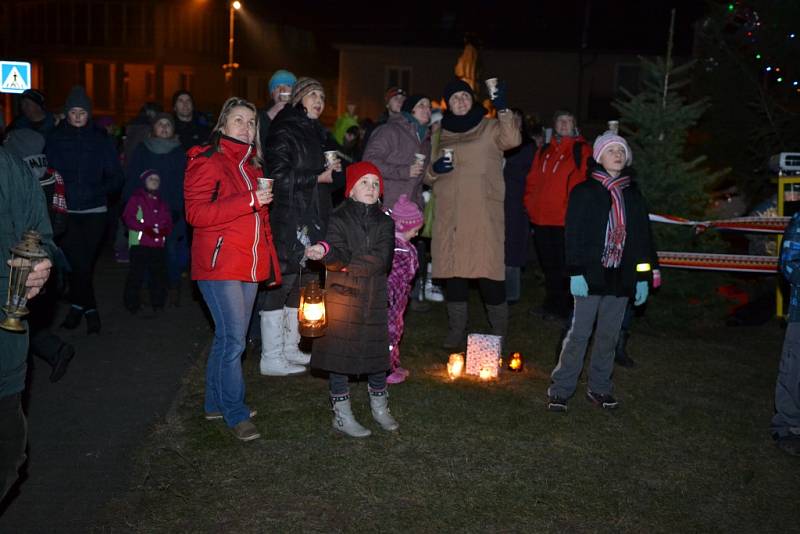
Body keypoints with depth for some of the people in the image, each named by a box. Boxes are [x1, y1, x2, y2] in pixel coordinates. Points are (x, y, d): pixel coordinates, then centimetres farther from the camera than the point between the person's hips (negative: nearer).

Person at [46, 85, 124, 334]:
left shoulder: (101, 140, 4)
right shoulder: (55, 139, 5)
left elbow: (116, 178, 3)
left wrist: (96, 190, -14)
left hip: (94, 211, 0)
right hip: (66, 211, 0)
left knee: (85, 262, 4)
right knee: (78, 263, -8)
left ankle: (78, 305, 21)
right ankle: (89, 309, 9)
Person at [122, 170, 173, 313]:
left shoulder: (162, 204, 19)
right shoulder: (136, 199, 3)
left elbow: (169, 222, 14)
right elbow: (128, 218, -8)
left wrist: (165, 230, -9)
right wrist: (145, 228, -18)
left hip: (158, 245, 5)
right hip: (140, 244, -5)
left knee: (159, 274, 6)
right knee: (136, 274, -4)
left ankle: (158, 303, 17)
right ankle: (132, 304, 5)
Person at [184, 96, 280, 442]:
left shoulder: (252, 166, 18)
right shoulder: (206, 162, -5)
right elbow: (196, 213, -16)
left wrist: (270, 263, 17)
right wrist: (248, 201, -23)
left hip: (249, 265, 8)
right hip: (219, 264, -7)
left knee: (227, 337, 14)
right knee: (234, 340, -8)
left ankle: (216, 403, 26)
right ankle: (236, 414, 4)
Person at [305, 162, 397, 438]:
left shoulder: (384, 222, 6)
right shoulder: (339, 219, -1)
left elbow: (382, 259, -9)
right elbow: (338, 254, -16)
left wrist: (348, 263, -17)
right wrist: (325, 252, -38)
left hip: (374, 298, 3)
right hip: (342, 297, -3)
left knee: (377, 352, 10)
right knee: (340, 355, 1)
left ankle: (380, 407, 29)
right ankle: (342, 415, 14)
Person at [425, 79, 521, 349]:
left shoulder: (490, 128, 5)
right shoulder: (440, 134, 18)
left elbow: (512, 139, -16)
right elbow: (427, 176, 22)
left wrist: (503, 109, -24)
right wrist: (434, 169, 0)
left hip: (484, 215, -4)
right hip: (449, 215, 4)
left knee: (488, 270, -7)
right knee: (452, 271, 5)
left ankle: (498, 333, 9)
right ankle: (456, 332, 17)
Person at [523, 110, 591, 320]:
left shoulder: (582, 150, -2)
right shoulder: (544, 151, 16)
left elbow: (584, 182, -9)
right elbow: (532, 180, 18)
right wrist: (530, 204, 6)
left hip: (565, 220, -6)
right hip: (541, 218, 6)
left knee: (563, 265, 0)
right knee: (548, 264, 15)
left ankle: (562, 308, 11)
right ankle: (552, 303, 28)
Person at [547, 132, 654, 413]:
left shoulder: (633, 194, 11)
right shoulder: (584, 192, -1)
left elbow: (642, 237, 14)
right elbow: (574, 235, -5)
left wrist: (642, 277, 10)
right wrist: (576, 273, -13)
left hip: (620, 278, 4)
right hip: (591, 275, -4)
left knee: (609, 335, 10)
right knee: (579, 333, -4)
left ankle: (599, 387, 22)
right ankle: (560, 389, 5)